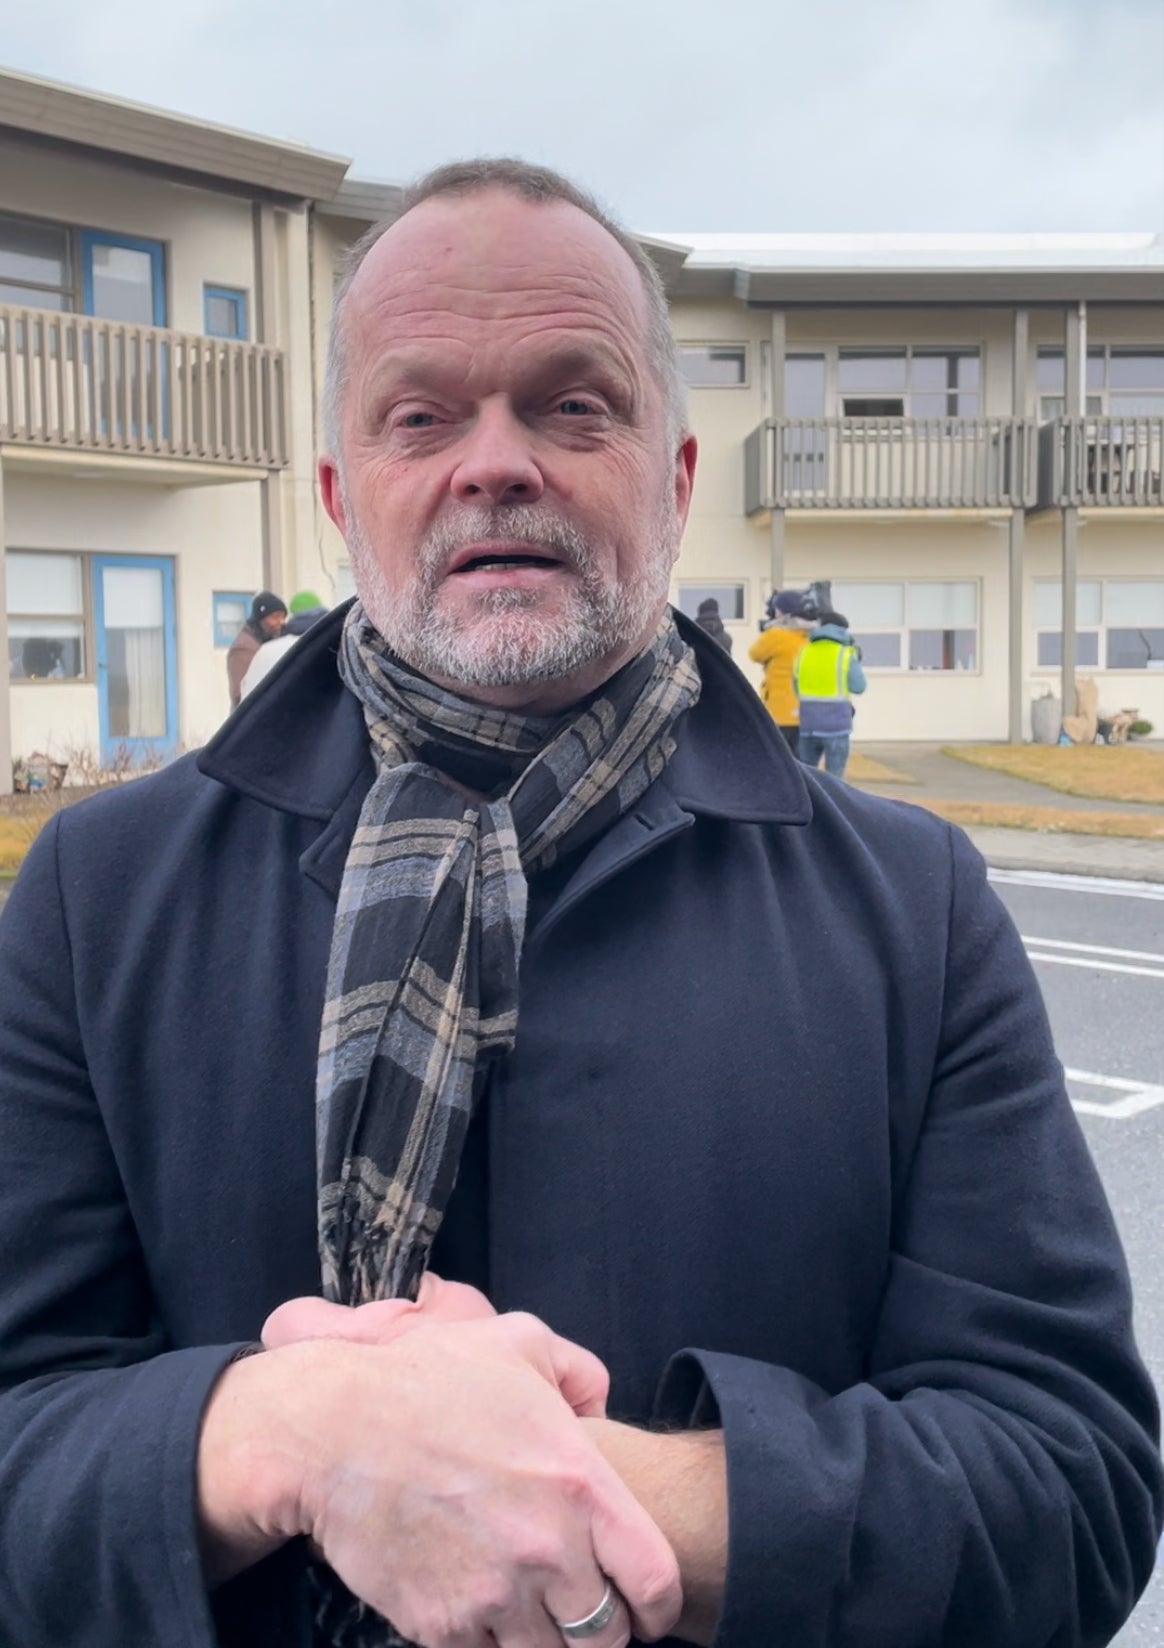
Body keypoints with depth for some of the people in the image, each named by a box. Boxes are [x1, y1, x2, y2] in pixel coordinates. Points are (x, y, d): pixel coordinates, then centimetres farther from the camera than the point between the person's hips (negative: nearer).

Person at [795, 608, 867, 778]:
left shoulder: (804, 652, 7)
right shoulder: (846, 654, -4)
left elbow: (796, 688, 10)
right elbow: (858, 686, 3)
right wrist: (856, 661, 16)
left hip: (807, 724, 3)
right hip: (836, 724, -3)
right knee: (834, 781, 1)